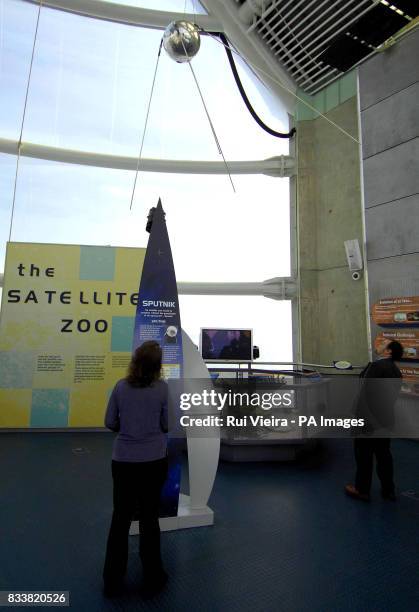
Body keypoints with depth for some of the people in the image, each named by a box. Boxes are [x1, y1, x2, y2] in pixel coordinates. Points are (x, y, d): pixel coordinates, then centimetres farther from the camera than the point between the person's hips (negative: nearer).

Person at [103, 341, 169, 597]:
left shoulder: (121, 387, -7)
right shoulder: (163, 388, -13)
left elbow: (110, 423, 0)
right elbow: (167, 426, -4)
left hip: (123, 460, 2)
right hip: (153, 460, -2)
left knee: (121, 517, 17)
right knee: (149, 518, 14)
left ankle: (113, 580, 33)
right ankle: (152, 579, 31)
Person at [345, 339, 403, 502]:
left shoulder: (377, 366, -21)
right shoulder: (395, 369, 6)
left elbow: (366, 392, -23)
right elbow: (392, 394, 10)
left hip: (369, 418, -8)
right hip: (386, 418, 8)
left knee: (364, 454, 7)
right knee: (383, 453, 18)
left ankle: (362, 490, 19)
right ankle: (388, 490, 29)